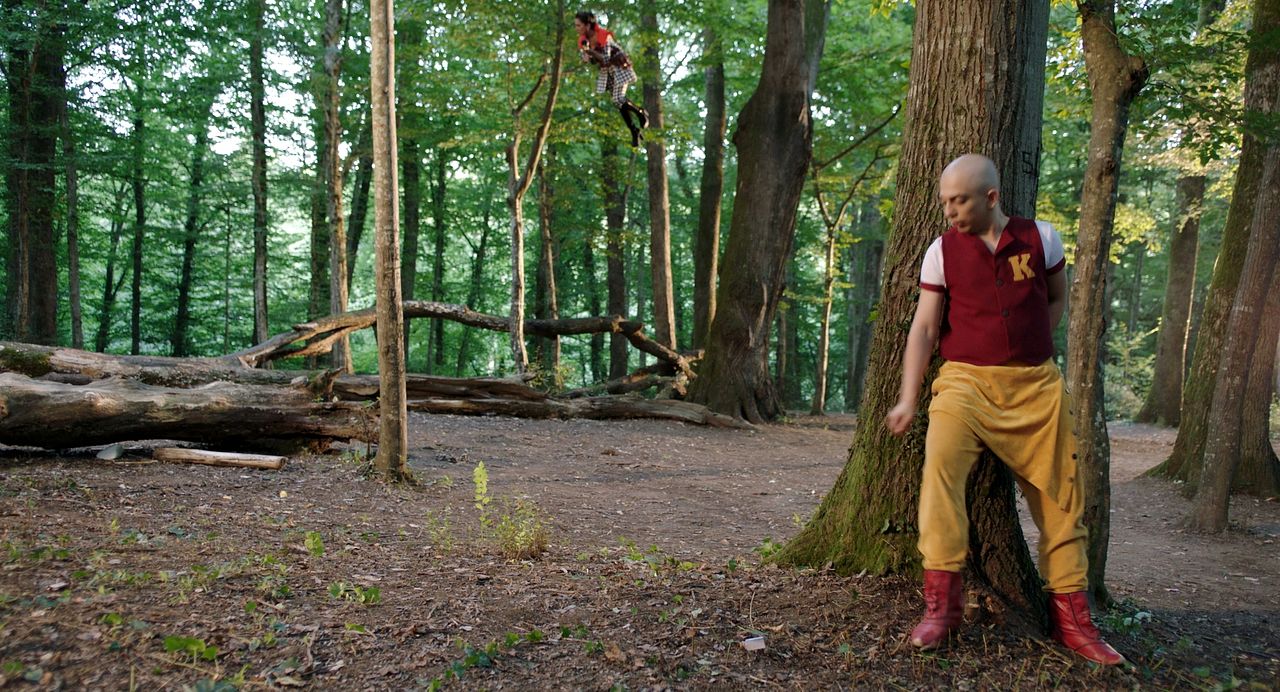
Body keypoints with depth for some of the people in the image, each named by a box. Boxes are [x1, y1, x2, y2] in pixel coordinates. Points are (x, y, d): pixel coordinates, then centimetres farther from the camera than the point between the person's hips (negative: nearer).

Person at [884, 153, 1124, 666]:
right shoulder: (941, 250, 0)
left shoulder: (1041, 238, 2)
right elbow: (924, 326, -1)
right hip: (966, 381, -2)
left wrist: (1026, 351, 5)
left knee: (1060, 498, 3)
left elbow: (1057, 300, 17)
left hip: (1036, 386, 2)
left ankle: (1071, 618, 17)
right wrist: (908, 398, -6)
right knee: (940, 462, -27)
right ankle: (940, 603, -22)